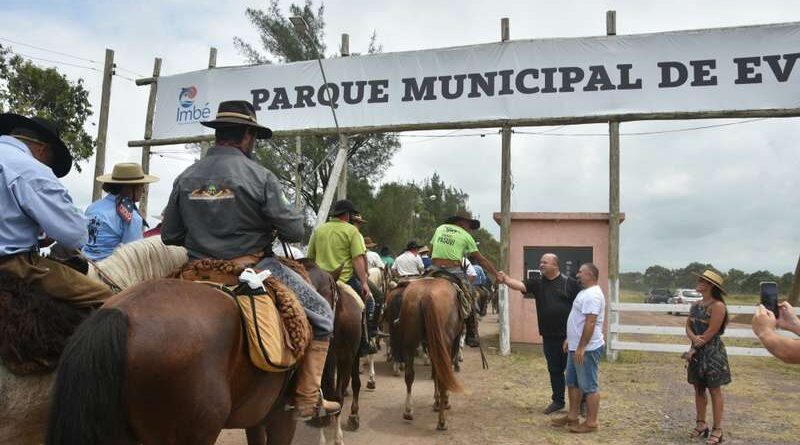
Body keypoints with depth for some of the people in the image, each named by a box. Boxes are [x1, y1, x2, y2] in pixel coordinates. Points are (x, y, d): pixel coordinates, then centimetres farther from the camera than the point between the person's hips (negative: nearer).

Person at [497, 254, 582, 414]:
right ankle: (558, 401, 29)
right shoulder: (537, 282, 4)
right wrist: (506, 280, -33)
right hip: (549, 336, 4)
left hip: (569, 335, -4)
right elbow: (520, 285, -13)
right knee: (554, 369, 15)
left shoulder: (570, 283, -6)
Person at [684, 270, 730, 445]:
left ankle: (717, 430, 8)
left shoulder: (718, 306, -15)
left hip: (712, 352, -7)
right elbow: (688, 326, 7)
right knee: (699, 388, 12)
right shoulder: (695, 305, 9)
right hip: (698, 351, 7)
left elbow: (710, 333, -17)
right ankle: (701, 424, 24)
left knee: (714, 390, 0)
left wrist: (694, 349, -12)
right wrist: (694, 338, -16)